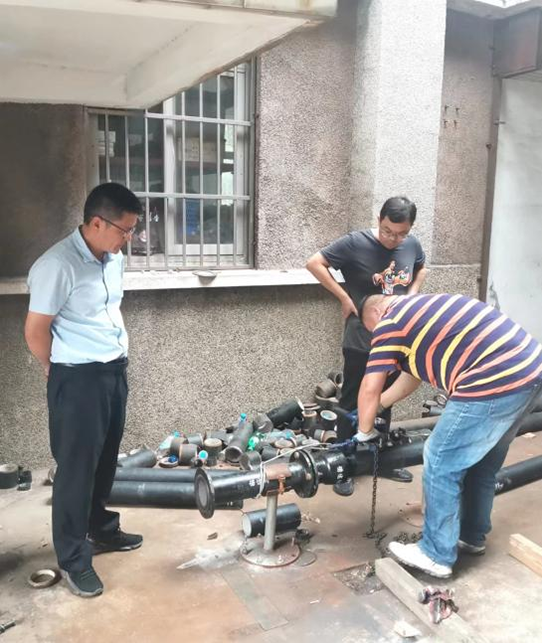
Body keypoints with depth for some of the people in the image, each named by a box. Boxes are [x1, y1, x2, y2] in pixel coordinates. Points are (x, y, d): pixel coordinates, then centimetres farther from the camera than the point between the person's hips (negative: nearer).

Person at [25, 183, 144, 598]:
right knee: (77, 467, 4)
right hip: (78, 379, -7)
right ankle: (73, 559, 19)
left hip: (115, 370, 8)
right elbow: (35, 331, -15)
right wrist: (63, 370, 0)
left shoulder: (113, 258, 4)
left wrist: (116, 356, 15)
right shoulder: (57, 266, -21)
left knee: (105, 460, 19)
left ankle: (102, 529, 38)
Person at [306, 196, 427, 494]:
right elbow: (314, 263, -16)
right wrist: (345, 297, -17)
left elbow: (421, 269, 19)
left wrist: (411, 295, 1)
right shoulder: (355, 243, -17)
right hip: (361, 341, -5)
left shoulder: (412, 245, -2)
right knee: (352, 402, 4)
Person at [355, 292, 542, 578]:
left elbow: (370, 388, -2)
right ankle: (472, 535, 40)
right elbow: (412, 374, 33)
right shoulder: (420, 309, 25)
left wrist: (364, 431, 15)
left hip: (495, 382, -10)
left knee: (441, 464, 4)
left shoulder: (390, 321, -2)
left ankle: (437, 555, 16)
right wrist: (374, 407, 39)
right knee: (483, 462, 24)